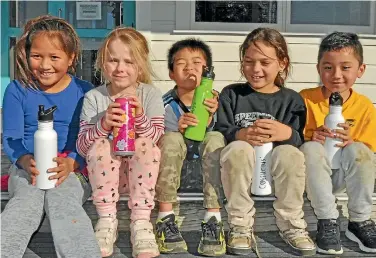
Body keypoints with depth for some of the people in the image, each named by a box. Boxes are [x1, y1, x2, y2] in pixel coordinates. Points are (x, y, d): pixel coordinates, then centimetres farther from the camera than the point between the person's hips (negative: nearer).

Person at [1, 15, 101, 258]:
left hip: (74, 169, -1)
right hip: (29, 168, 1)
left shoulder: (84, 92, 2)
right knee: (26, 201, -30)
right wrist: (26, 161, -20)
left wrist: (70, 163, -22)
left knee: (63, 201, -32)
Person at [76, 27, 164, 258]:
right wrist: (103, 124, -25)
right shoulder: (94, 98, -2)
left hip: (141, 170, 0)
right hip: (106, 172, 0)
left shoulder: (151, 94, -2)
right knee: (100, 145, -28)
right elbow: (82, 146, -6)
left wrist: (140, 116, -29)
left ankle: (141, 222, -24)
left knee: (145, 144, -29)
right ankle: (107, 220, -18)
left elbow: (157, 140, -10)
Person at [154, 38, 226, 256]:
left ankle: (213, 220, -29)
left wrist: (210, 117, -28)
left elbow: (213, 138, -9)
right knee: (172, 138, -30)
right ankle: (166, 219, -27)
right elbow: (162, 143, -11)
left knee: (215, 138, -28)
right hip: (175, 168, 0)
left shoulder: (213, 100, -3)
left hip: (204, 167, 1)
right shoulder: (166, 104, -5)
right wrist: (179, 129, -31)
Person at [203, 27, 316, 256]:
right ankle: (241, 227, -17)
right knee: (239, 149, -33)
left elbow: (300, 140, -4)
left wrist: (288, 134, -28)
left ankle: (291, 225, -9)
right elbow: (218, 133, -4)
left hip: (274, 168, 0)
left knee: (291, 153, -31)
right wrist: (240, 134, -26)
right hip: (237, 167, 0)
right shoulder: (231, 94, 8)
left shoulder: (292, 100, 8)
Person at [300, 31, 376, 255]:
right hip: (311, 173, -1)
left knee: (357, 150, -28)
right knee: (311, 149, -31)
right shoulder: (305, 99, -8)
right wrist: (311, 137, -27)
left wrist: (350, 142, -22)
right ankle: (328, 221, -24)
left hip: (343, 176, 1)